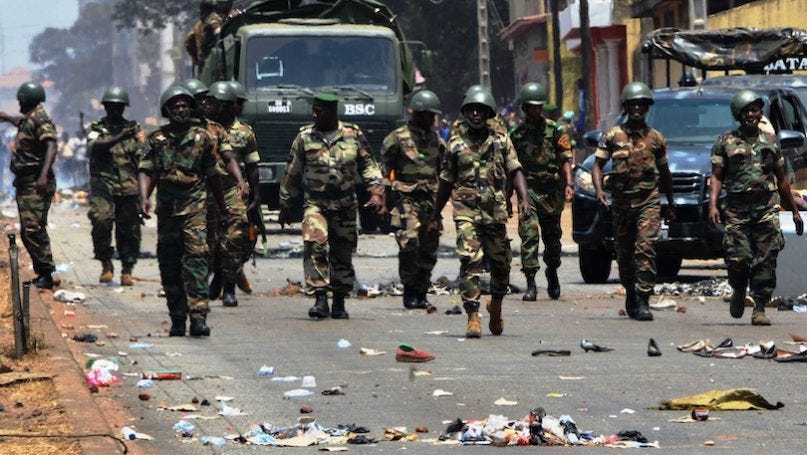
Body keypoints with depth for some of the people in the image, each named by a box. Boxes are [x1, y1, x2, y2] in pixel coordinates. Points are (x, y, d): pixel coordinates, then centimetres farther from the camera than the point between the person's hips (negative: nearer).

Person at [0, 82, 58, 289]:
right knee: (27, 231, 9)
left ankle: (46, 275, -19)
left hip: (37, 185, -10)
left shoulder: (40, 120, -13)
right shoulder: (28, 120, 16)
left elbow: (51, 147, -26)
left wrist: (44, 175, -37)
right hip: (25, 184, 10)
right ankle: (41, 272, 12)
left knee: (33, 228, -17)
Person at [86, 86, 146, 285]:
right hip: (103, 184, -2)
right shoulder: (96, 128, 8)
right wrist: (120, 137, -26)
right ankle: (106, 264, -7)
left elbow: (143, 158, 12)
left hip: (129, 187, 2)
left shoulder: (134, 129, 14)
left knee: (129, 229, 1)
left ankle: (127, 271, 13)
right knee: (101, 221, -21)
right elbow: (95, 146, -13)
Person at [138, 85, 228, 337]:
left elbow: (214, 175, 13)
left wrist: (223, 208, 19)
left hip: (195, 208, -2)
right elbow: (145, 171, -1)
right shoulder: (156, 140, 9)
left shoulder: (203, 137, 7)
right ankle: (177, 319, 16)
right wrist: (144, 198, -19)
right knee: (169, 266, 6)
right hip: (167, 210, 2)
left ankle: (198, 317, -23)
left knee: (196, 257, -16)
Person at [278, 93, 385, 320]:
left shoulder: (354, 136, 3)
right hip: (315, 204, -1)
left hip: (345, 207, 1)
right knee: (315, 245, -23)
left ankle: (339, 303, 22)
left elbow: (369, 166, 8)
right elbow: (291, 174, 10)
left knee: (343, 255, 8)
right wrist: (285, 206, 12)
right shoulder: (305, 137, 3)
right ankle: (320, 299, -25)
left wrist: (377, 193, -5)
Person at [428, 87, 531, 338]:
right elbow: (446, 181, 15)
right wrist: (435, 215, 18)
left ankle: (496, 305, 35)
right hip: (466, 211, -1)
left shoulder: (500, 138, 7)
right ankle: (473, 317, -14)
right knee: (470, 261, -14)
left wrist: (524, 198, -13)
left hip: (495, 211, 1)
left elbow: (515, 170, 4)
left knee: (501, 263, 8)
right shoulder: (456, 141, 7)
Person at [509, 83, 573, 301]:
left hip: (551, 190, 0)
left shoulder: (555, 131, 5)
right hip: (527, 188, 0)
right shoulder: (516, 134, 10)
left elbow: (565, 160, 2)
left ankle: (552, 272, 34)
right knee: (529, 234, -12)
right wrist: (508, 196, 14)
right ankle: (530, 284, -13)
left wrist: (569, 184, -11)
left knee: (552, 237, 9)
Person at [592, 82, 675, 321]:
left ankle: (642, 301, -18)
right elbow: (598, 165, 4)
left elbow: (664, 172, 18)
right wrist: (599, 191, -14)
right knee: (624, 253, 8)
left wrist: (671, 203, 22)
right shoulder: (613, 136, 5)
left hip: (649, 201, -1)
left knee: (646, 249, -15)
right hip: (621, 201, 1)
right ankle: (631, 294, 29)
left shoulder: (656, 138, 8)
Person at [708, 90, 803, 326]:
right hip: (736, 209, -2)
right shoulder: (725, 142, 7)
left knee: (765, 260, -6)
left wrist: (794, 211, 22)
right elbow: (716, 177, 1)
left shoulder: (771, 142, 15)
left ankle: (759, 308, -4)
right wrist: (713, 205, -14)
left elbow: (781, 180, 21)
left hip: (767, 208, 2)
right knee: (738, 258, -9)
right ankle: (739, 292, 21)